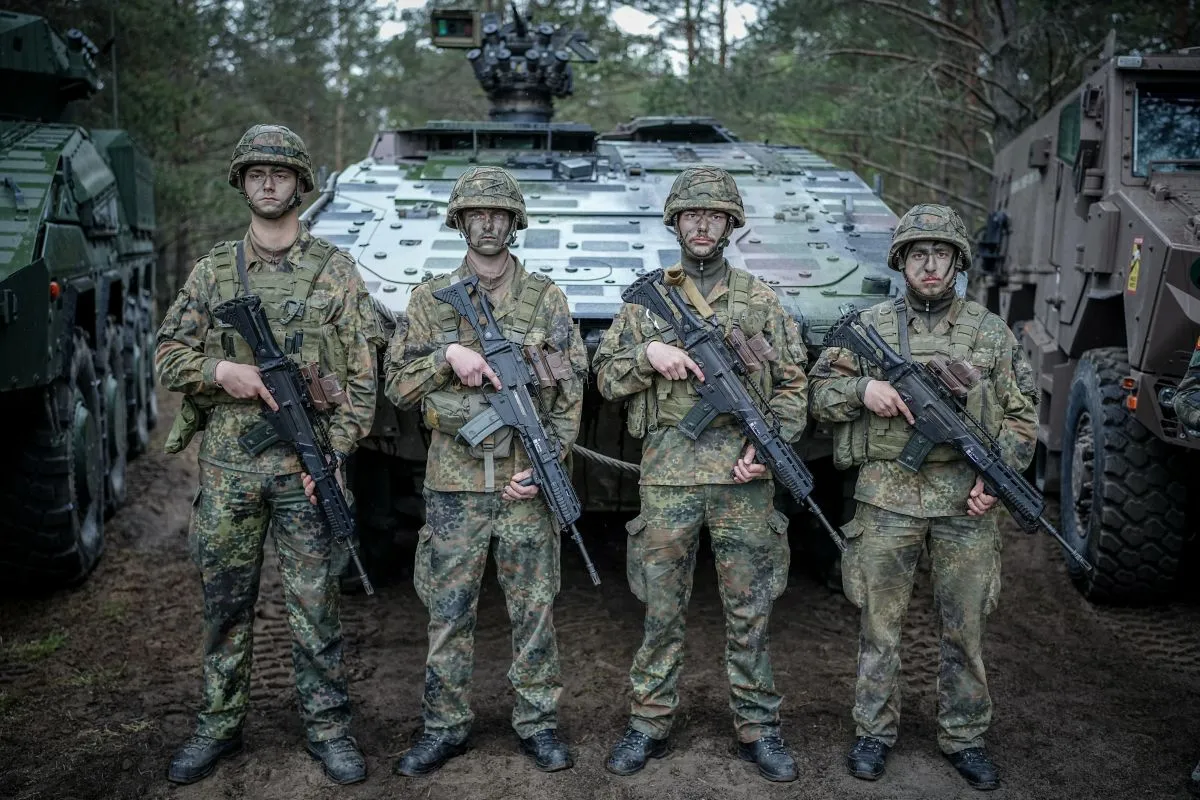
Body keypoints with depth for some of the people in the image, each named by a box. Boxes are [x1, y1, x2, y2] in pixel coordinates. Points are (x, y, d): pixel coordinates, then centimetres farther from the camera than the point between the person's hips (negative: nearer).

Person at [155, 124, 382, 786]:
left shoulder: (336, 270, 3)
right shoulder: (212, 270, 9)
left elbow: (362, 375, -1)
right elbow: (167, 353, 8)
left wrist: (333, 451, -9)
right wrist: (221, 370, -12)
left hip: (307, 464, -2)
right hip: (226, 465, 2)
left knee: (314, 604, 4)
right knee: (226, 602, 12)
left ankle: (327, 727, 17)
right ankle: (220, 724, 26)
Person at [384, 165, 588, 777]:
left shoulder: (547, 298, 4)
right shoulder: (430, 298, 6)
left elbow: (570, 393, 2)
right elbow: (398, 387, 4)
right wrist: (448, 355, -14)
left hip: (527, 482, 0)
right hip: (454, 483, 1)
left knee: (533, 610, 8)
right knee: (448, 611, 7)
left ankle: (537, 722, 21)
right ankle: (445, 726, 21)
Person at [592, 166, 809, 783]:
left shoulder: (760, 298, 8)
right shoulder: (645, 297, 9)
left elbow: (792, 383, 7)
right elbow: (606, 377, 9)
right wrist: (648, 353, -10)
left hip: (743, 474, 0)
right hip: (668, 471, 0)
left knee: (748, 610, 7)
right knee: (662, 607, 8)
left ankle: (757, 728, 19)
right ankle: (650, 724, 20)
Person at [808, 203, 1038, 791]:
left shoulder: (991, 332, 7)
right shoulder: (869, 327, 4)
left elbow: (1021, 415, 8)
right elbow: (817, 394, 6)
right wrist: (861, 388, -14)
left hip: (966, 501, 1)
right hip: (887, 498, -1)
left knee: (966, 628, 9)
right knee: (879, 623, 7)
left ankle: (964, 738, 24)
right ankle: (875, 732, 22)